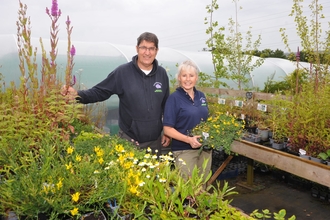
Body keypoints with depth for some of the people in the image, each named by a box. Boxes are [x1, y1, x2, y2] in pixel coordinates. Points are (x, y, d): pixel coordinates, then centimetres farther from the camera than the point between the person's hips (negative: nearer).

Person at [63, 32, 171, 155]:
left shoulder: (162, 74, 2)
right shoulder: (122, 72, -10)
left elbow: (166, 105, 9)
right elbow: (99, 92, -5)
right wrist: (77, 95, -21)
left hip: (154, 141, 4)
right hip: (129, 140, -3)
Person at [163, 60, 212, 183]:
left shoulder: (201, 96, 7)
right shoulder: (174, 98, -10)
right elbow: (167, 129, -13)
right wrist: (188, 139, -24)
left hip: (205, 148, 6)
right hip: (184, 151, -5)